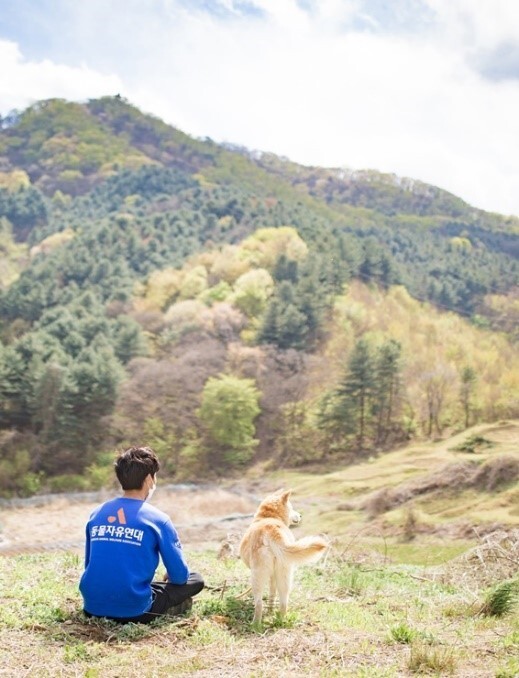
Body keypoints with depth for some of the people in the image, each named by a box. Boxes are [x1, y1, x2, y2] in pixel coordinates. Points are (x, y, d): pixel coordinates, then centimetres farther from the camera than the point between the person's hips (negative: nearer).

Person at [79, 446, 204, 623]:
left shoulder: (96, 514, 8)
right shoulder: (157, 519, -7)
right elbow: (180, 576, -2)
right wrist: (168, 577, 21)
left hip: (93, 608, 5)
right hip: (133, 609, -5)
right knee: (195, 579, 13)